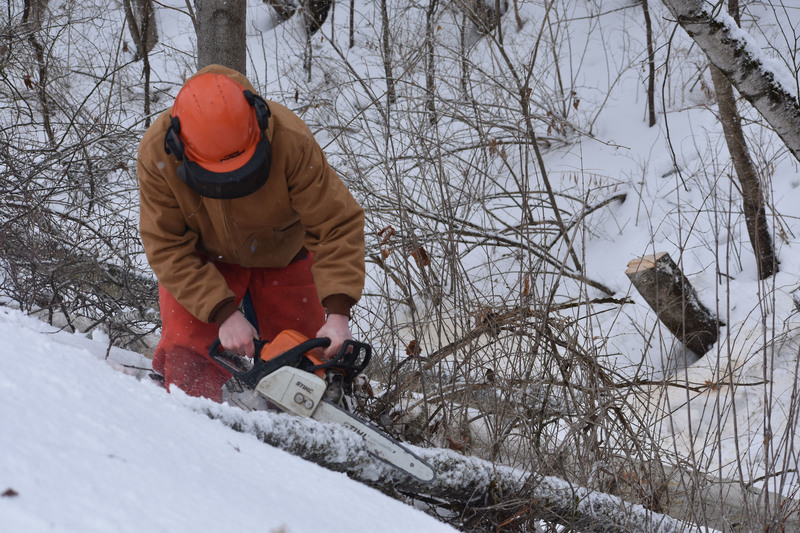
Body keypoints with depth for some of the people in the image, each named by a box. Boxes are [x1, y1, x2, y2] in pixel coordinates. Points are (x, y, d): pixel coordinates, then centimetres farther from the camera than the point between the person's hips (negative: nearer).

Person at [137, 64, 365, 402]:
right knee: (188, 357, -17)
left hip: (284, 255, 0)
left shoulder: (290, 141, -38)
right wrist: (224, 314, -35)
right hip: (203, 257, 0)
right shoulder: (156, 155, -34)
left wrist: (338, 314, -42)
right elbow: (167, 248, -27)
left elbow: (337, 225, -33)